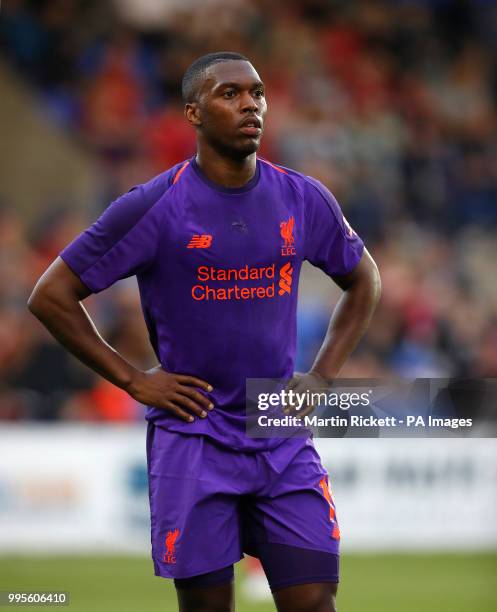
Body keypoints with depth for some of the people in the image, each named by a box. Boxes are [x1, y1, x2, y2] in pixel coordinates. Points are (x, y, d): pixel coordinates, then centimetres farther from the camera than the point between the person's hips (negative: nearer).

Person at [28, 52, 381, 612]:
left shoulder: (304, 200, 3)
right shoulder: (154, 207, -8)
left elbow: (363, 282, 21)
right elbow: (51, 296, -3)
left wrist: (322, 375, 9)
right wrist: (134, 381, -6)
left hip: (285, 442, 3)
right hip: (192, 437, -3)